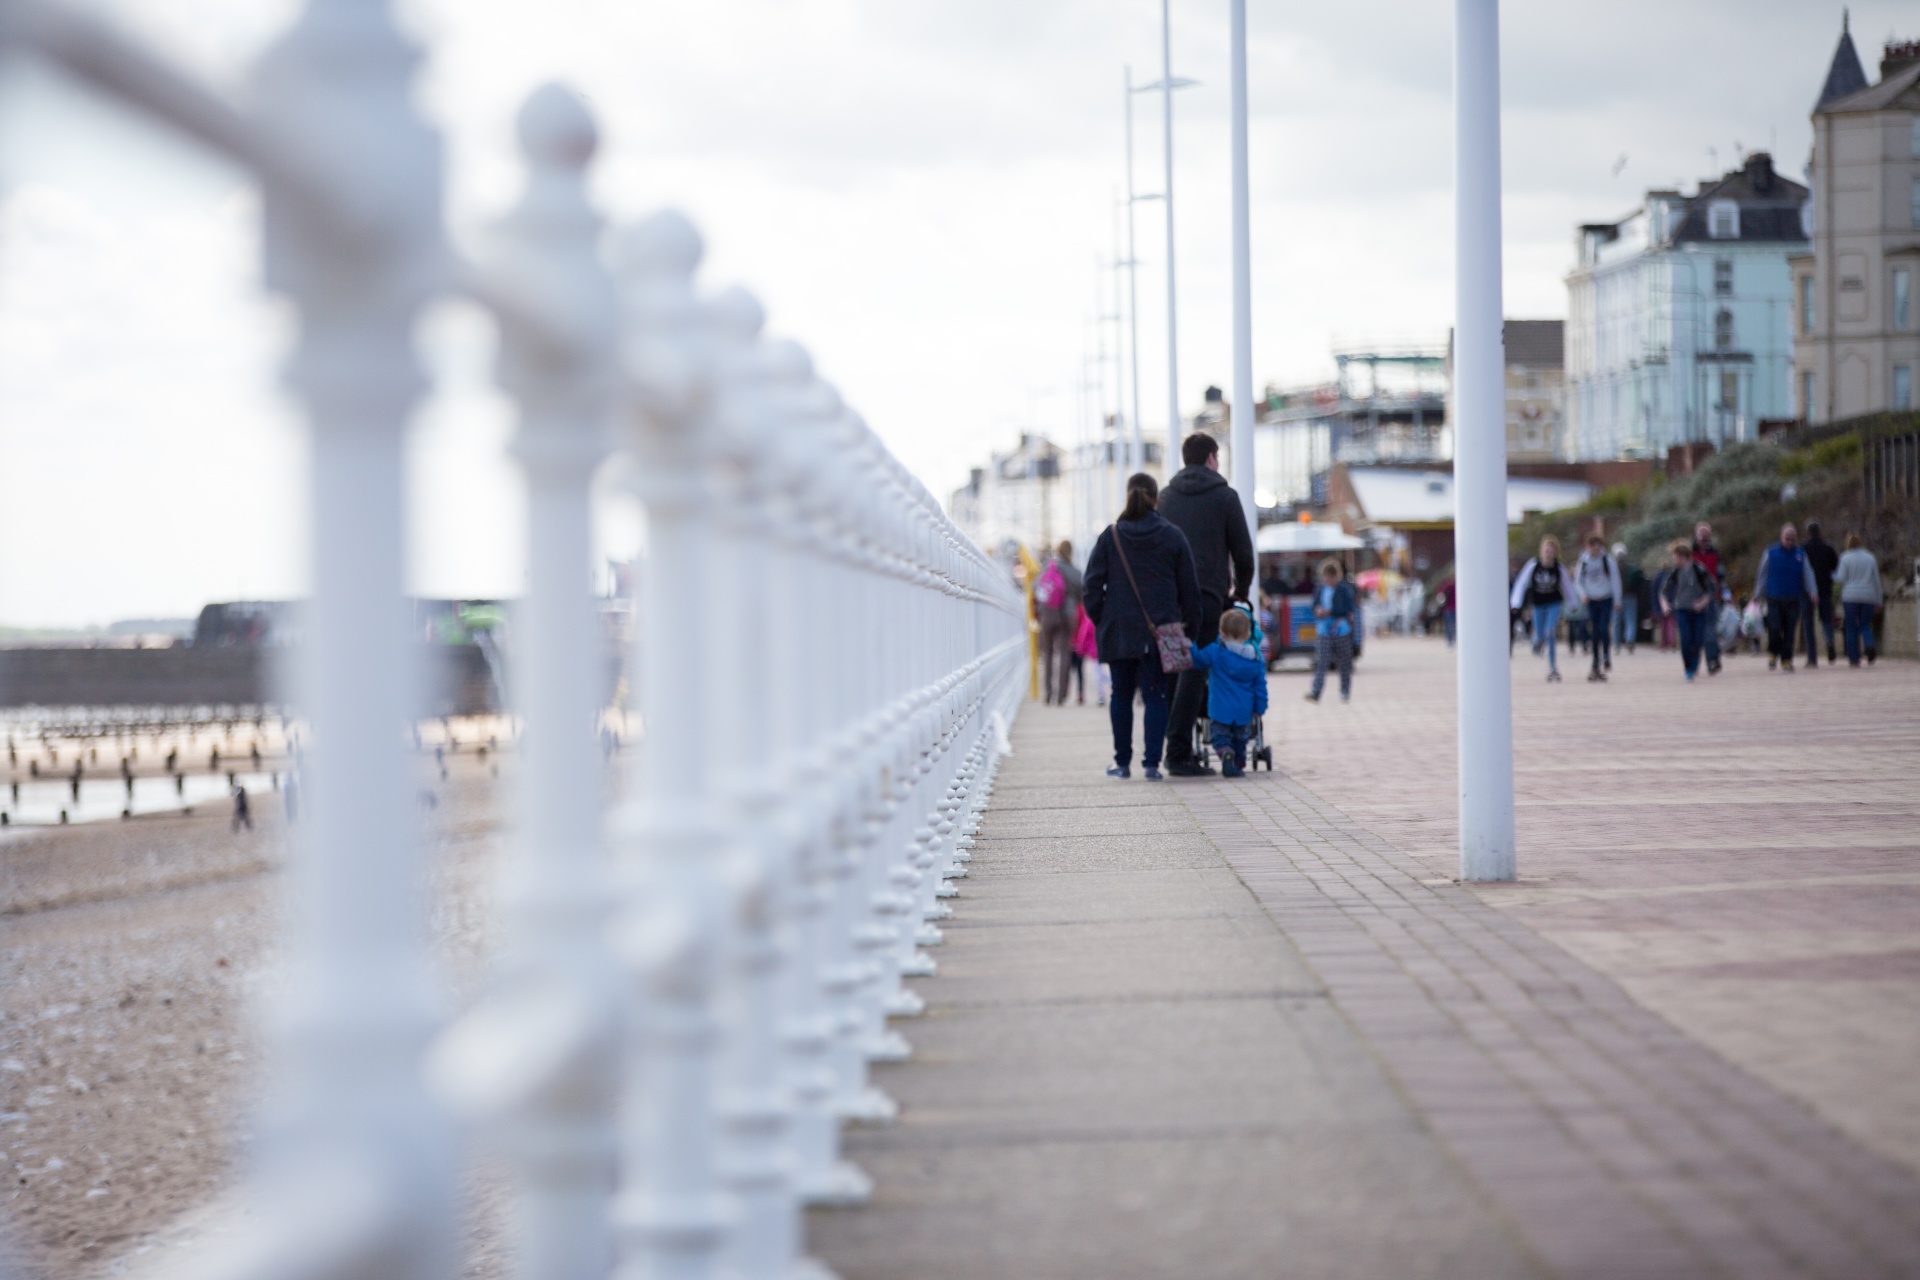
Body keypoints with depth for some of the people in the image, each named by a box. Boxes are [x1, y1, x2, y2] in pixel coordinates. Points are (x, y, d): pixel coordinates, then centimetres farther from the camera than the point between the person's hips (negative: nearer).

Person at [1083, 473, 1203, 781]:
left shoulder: (1110, 536, 1)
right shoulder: (1173, 537, 1)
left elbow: (1093, 584, 0)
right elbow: (1189, 588, 3)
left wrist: (1099, 620, 9)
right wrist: (1190, 627, 10)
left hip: (1119, 631, 1)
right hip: (1159, 630, -1)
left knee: (1121, 695, 12)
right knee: (1155, 695, 1)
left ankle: (1122, 762, 15)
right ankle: (1152, 762, -7)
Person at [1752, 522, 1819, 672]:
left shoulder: (1800, 554, 6)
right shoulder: (1770, 553, 3)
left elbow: (1808, 575, 5)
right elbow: (1762, 574, 9)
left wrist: (1812, 592, -9)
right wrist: (1758, 594, 8)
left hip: (1793, 599, 1)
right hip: (1774, 598, -1)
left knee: (1789, 631, 0)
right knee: (1774, 628, -12)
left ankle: (1786, 659, 9)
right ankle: (1774, 653, 12)